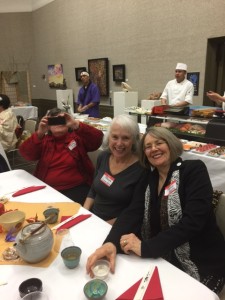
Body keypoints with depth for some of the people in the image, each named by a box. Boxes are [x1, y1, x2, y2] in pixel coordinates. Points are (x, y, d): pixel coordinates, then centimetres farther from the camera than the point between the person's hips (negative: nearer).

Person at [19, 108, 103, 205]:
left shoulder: (77, 137, 3)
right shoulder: (44, 140, 9)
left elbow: (98, 138, -13)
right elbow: (25, 153, -5)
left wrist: (76, 124, -25)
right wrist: (39, 133, -20)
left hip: (77, 188, -2)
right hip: (48, 189, 2)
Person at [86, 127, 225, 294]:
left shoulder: (194, 170, -12)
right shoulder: (148, 180, 3)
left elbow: (192, 222, -24)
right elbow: (132, 214, -10)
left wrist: (146, 247, -31)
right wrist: (111, 242, -31)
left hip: (202, 267, -4)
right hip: (163, 261, 5)